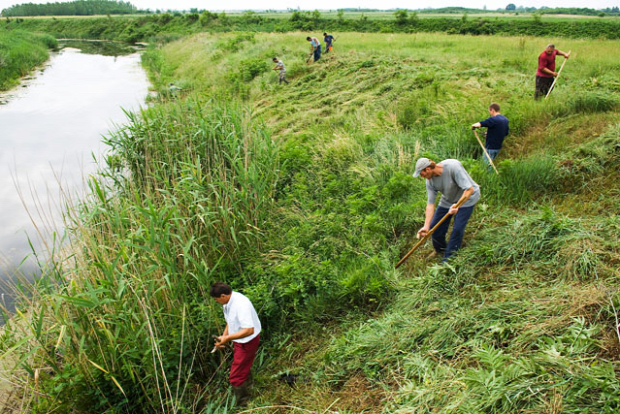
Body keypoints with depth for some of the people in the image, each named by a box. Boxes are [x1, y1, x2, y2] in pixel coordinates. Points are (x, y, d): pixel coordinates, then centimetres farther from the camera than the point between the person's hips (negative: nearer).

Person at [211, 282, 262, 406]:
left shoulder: (240, 305, -33)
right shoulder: (228, 302, -3)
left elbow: (249, 330, -36)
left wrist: (228, 338, -32)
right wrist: (223, 337, 3)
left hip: (247, 341, -9)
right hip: (239, 340, 9)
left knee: (236, 377, -3)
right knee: (243, 371, 26)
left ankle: (243, 405, 15)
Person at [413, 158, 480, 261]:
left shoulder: (453, 167, -34)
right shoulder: (430, 180, -15)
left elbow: (469, 189, -33)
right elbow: (430, 203, -15)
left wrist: (457, 205, -45)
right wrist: (426, 226, -22)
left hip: (466, 198, -6)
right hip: (448, 200, 6)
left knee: (457, 229, -12)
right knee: (434, 226, 4)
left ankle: (448, 259, 4)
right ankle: (440, 250, 31)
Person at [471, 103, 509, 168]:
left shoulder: (493, 119, -19)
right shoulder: (505, 120, 7)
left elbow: (479, 124, -29)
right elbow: (506, 133, 19)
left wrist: (473, 126, -7)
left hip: (490, 147, -8)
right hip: (498, 147, 9)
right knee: (490, 162, 21)